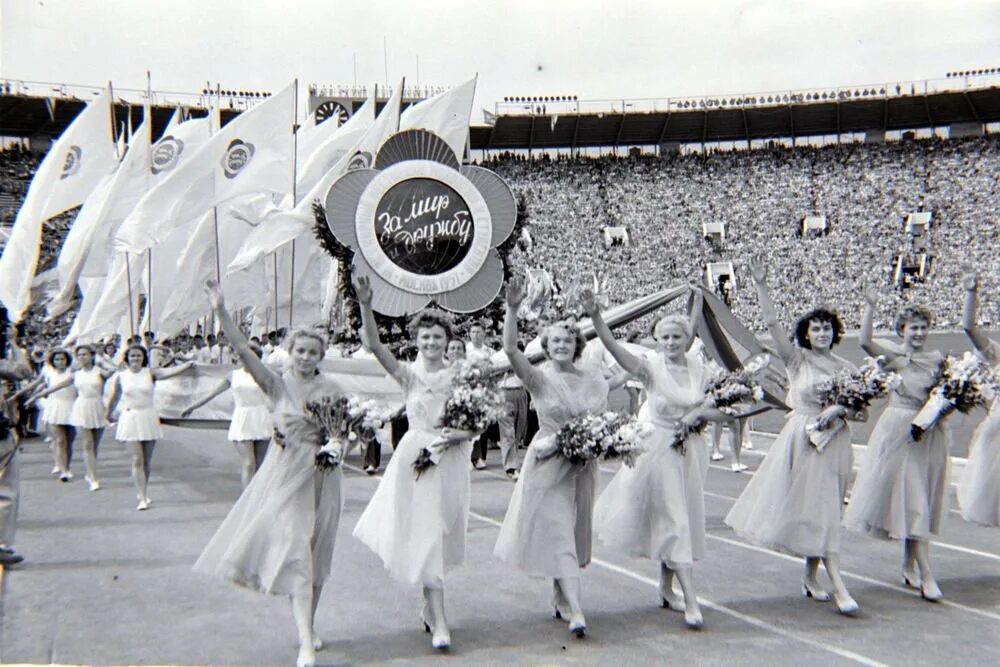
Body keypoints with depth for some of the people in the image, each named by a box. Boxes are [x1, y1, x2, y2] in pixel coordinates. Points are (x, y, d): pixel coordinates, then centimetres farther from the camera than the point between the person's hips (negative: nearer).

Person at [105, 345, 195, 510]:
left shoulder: (150, 373, -3)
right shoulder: (120, 376, 0)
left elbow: (169, 372, -20)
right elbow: (114, 398, 13)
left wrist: (187, 365, -37)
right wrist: (108, 413, 25)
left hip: (149, 418, 1)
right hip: (131, 418, -1)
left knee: (147, 460, 9)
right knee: (137, 459, -6)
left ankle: (142, 492, 29)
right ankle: (142, 498, -5)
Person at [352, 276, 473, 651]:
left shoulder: (459, 376, 2)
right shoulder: (408, 374, 0)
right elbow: (374, 345, -15)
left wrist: (456, 436, -17)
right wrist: (365, 306, -27)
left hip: (450, 460, 2)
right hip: (415, 458, -1)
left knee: (438, 535, 11)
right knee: (425, 537, -3)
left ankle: (430, 608, 33)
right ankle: (439, 623, 1)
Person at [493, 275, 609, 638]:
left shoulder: (594, 379, 3)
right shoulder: (540, 379, -7)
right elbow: (510, 350, -22)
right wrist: (512, 308, -32)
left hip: (583, 465, 4)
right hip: (548, 462, -4)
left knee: (573, 530, 13)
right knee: (557, 532, -7)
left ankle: (560, 596, 31)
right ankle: (575, 610, -7)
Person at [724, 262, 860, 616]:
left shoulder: (846, 367, 8)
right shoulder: (797, 359, -2)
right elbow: (772, 322, -11)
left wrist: (838, 409, -13)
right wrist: (761, 286, -16)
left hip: (835, 441, 4)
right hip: (803, 437, -4)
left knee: (822, 509, 10)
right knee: (819, 510, -6)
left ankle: (810, 577, 23)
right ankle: (838, 586, -7)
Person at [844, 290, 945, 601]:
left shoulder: (937, 358, 9)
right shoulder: (893, 354, -5)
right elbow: (865, 342, -22)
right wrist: (870, 306, -26)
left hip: (930, 433, 5)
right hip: (899, 430, -5)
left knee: (918, 502, 12)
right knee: (912, 501, -6)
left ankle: (909, 567, 25)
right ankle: (926, 576, -6)